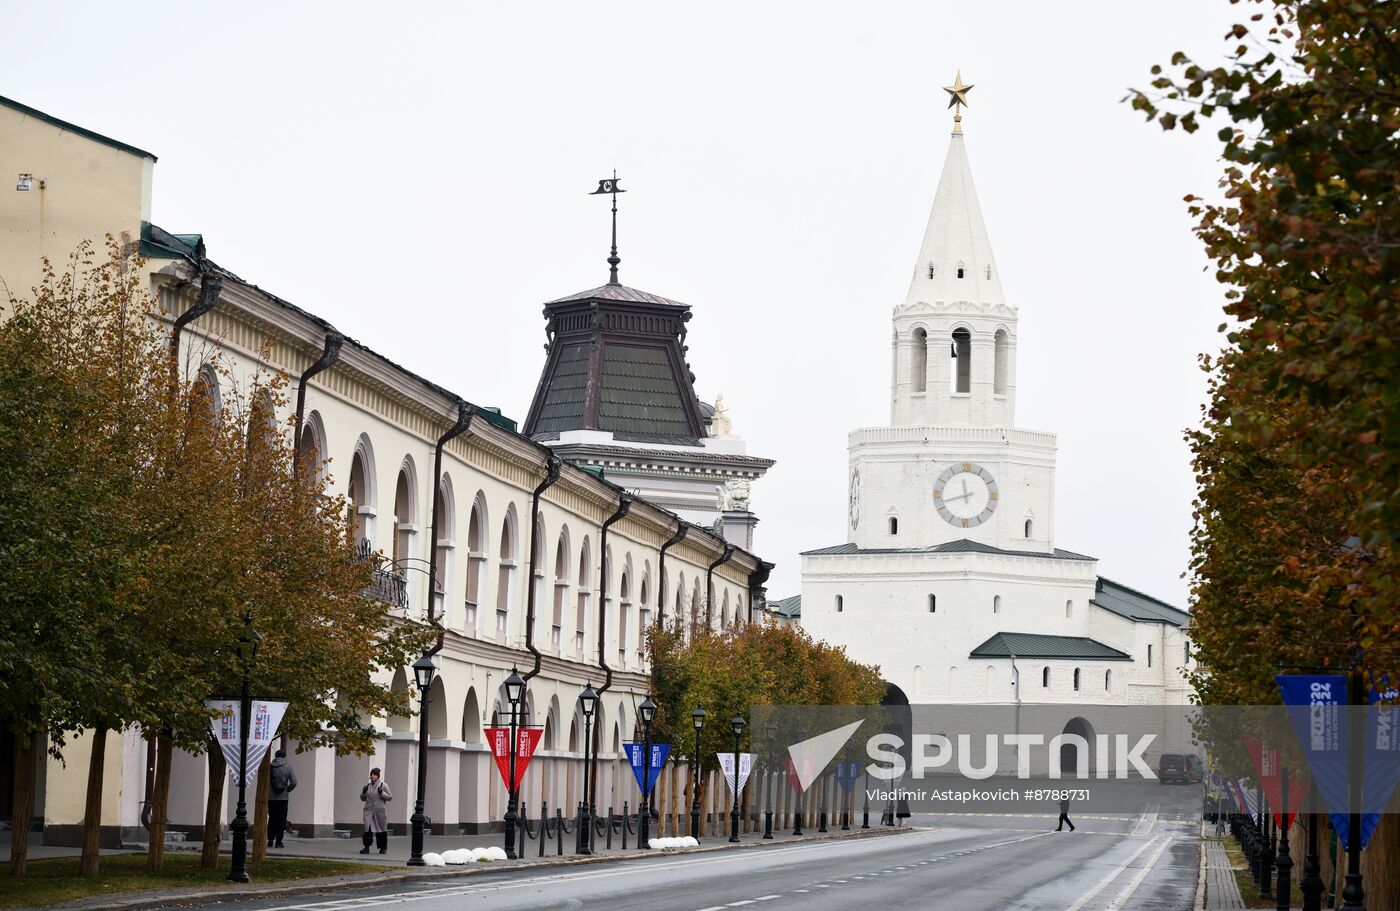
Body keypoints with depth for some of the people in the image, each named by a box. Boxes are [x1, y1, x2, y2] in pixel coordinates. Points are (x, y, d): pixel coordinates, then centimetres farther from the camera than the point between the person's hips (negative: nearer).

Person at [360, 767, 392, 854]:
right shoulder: (368, 786, 11)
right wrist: (363, 792, -2)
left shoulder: (383, 786, -1)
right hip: (369, 811, 2)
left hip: (380, 811, -2)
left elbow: (390, 797, -2)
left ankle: (383, 848, 21)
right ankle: (366, 847, -11)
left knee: (381, 829, 7)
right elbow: (362, 798, 18)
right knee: (367, 828, -12)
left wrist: (382, 793, -18)